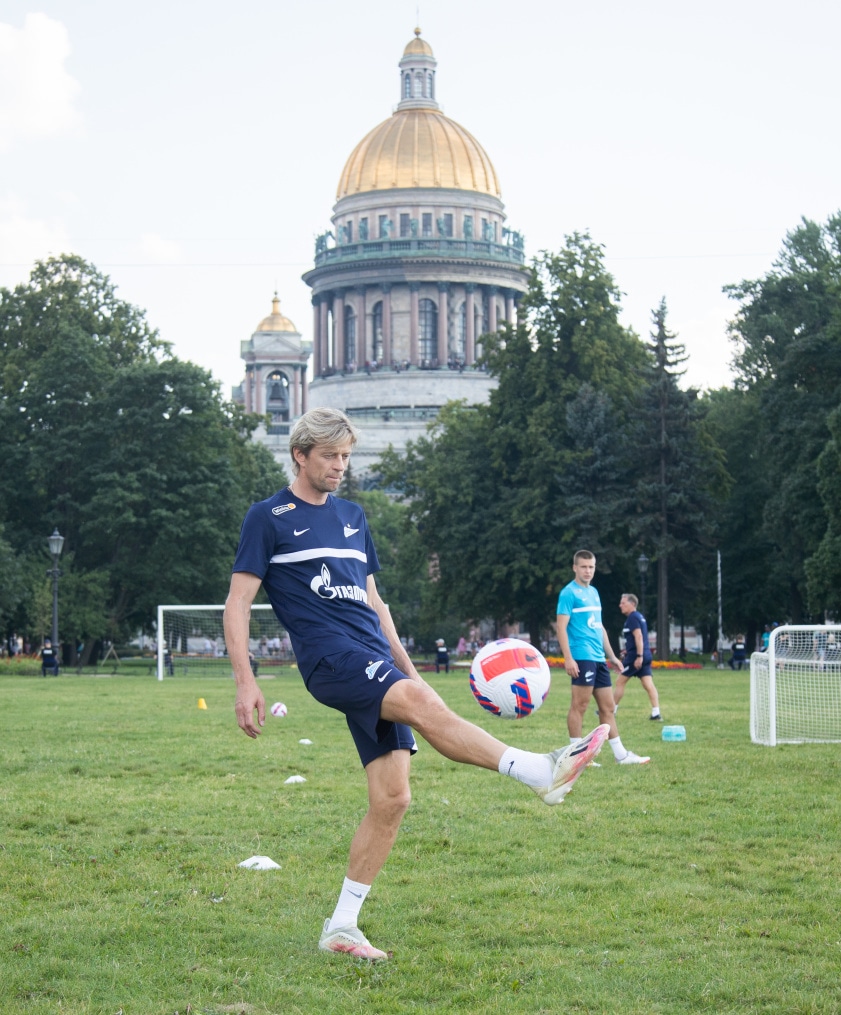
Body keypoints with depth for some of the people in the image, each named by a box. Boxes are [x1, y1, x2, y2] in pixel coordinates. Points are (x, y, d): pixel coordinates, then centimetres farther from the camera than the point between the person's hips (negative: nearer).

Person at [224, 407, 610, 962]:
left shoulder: (352, 515, 22)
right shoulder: (268, 517, 3)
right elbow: (238, 603, -1)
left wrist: (406, 665, 24)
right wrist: (246, 682, -11)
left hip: (375, 662, 7)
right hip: (329, 656, -7)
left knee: (392, 798, -3)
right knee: (423, 703, -32)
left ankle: (342, 926, 5)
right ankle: (543, 771, -43)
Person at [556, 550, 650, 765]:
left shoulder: (594, 592, 19)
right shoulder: (569, 593, -6)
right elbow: (562, 627, -12)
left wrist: (612, 656, 22)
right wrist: (568, 658, -20)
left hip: (599, 658, 8)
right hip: (582, 657, -8)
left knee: (608, 707, 9)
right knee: (579, 705, -6)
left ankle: (621, 754, 12)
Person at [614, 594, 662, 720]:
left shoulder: (632, 617, -11)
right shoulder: (640, 617, 18)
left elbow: (638, 636, -20)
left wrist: (639, 656, -25)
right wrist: (628, 651, 28)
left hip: (635, 657, -9)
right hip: (646, 655, 9)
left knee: (620, 682, 2)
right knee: (648, 684, 1)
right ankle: (656, 713, -7)